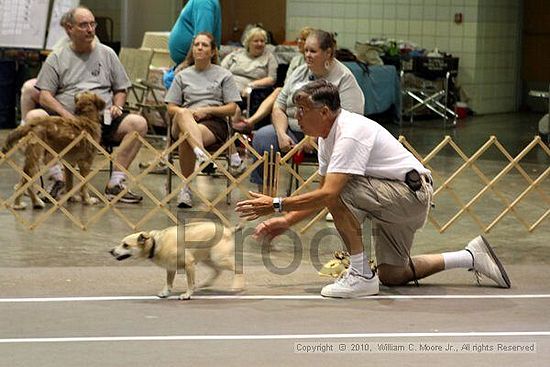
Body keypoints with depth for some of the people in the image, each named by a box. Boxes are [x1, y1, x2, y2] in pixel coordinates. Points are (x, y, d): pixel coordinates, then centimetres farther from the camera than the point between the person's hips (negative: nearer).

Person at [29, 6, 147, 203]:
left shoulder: (107, 54, 17)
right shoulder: (56, 58, 9)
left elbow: (121, 90, 21)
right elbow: (45, 96, 1)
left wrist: (117, 106, -2)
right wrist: (68, 117, -14)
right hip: (64, 120, -1)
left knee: (139, 123, -25)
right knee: (33, 117, -30)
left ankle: (115, 183, -23)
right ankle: (59, 178, -28)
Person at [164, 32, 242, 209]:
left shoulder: (224, 75, 17)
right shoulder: (182, 75, 24)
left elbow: (232, 108, 9)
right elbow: (171, 108, 17)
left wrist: (207, 110, -6)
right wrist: (187, 113, -6)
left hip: (214, 123, -2)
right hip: (183, 123, 2)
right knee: (183, 114, -40)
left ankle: (186, 187, -33)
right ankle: (201, 155, -59)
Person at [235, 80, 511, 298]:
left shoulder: (350, 134, -26)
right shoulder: (327, 137, 6)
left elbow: (328, 193, -35)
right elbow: (322, 196, 14)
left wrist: (276, 205, -31)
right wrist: (286, 221, 3)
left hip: (413, 193, -11)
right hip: (394, 200, 11)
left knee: (339, 193, -27)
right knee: (391, 275, 15)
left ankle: (360, 275, -17)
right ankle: (471, 257, 24)